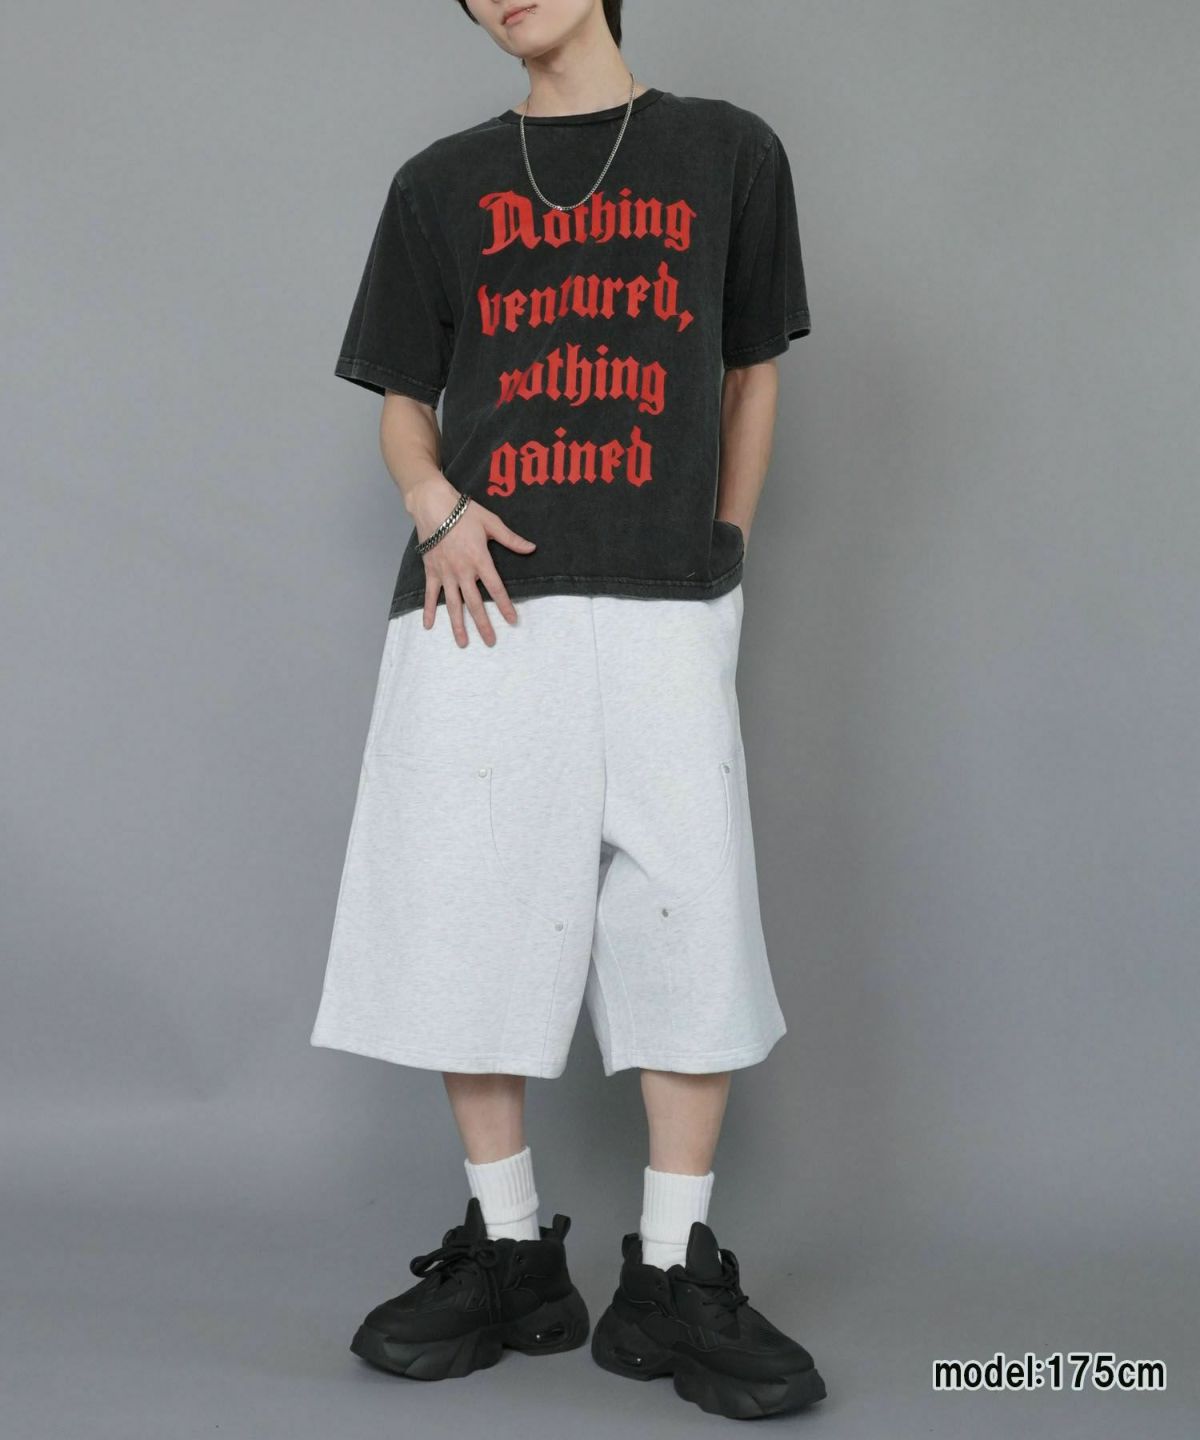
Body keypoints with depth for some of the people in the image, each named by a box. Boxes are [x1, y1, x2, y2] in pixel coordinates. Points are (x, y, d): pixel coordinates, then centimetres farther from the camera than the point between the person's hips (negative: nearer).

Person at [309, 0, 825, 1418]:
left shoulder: (727, 153, 13)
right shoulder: (443, 183, 15)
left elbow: (750, 369, 18)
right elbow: (403, 398, 17)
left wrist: (724, 545, 7)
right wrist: (438, 510, -4)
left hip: (660, 608, -1)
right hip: (481, 599, 2)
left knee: (692, 924, -6)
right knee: (466, 921, 1)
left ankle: (671, 1277, 7)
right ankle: (510, 1255, 16)